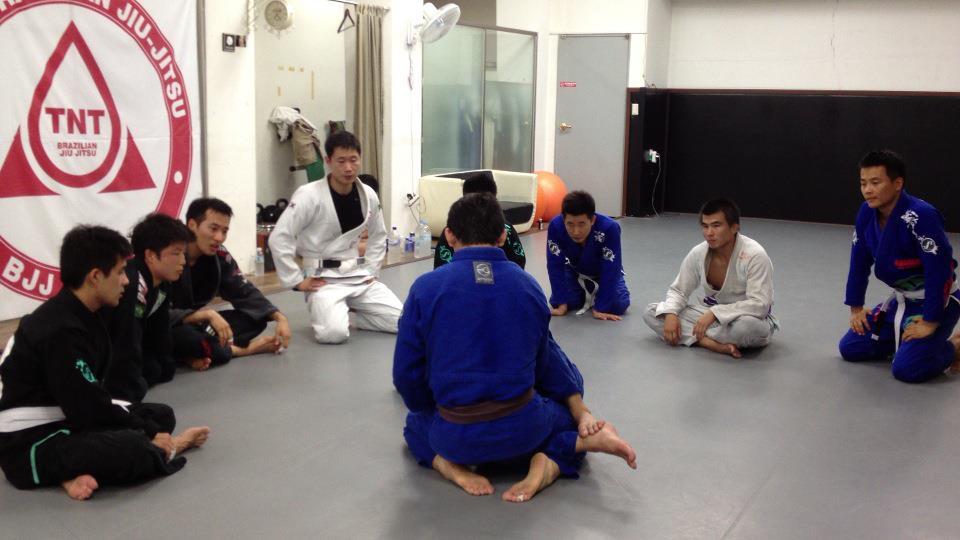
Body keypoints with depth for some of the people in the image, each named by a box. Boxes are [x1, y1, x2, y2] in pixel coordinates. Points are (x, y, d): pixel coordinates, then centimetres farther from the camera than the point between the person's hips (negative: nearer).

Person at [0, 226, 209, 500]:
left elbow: (91, 397, 6)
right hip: (30, 443, -11)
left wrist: (147, 428, -4)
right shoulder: (61, 332, -24)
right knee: (135, 451, -32)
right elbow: (88, 409, -23)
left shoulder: (80, 316, 7)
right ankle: (167, 448, -1)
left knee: (161, 415, 12)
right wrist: (149, 435, -13)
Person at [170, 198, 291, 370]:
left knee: (256, 320, -6)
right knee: (185, 337, -41)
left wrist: (280, 318, -12)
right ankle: (245, 349, -15)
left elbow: (245, 293, 3)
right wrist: (207, 314, -39)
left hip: (193, 324, 7)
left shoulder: (219, 256, -5)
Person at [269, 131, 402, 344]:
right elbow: (279, 238, -18)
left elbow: (378, 236, 18)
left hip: (358, 275, 5)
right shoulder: (309, 196, -16)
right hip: (324, 278, -5)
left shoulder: (368, 195, 1)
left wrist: (371, 270, 8)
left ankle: (352, 311, 17)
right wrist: (297, 281, -16)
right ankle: (321, 312, 7)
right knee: (334, 333, -30)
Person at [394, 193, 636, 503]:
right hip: (521, 429, 1)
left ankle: (453, 467, 1)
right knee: (565, 409, 33)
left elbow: (407, 373, -1)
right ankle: (548, 462, -2)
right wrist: (581, 410, 25)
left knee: (418, 423, 34)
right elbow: (547, 360, 11)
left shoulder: (425, 289, -8)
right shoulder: (528, 285, 0)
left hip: (457, 437, 0)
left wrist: (430, 408, 19)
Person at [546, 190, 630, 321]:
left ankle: (595, 296, 13)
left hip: (604, 273, -2)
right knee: (555, 301, -17)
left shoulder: (609, 228, -41)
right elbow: (555, 266, -27)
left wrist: (600, 307, -36)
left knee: (619, 305, -21)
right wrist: (561, 302, -30)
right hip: (574, 271, 2)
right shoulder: (555, 226, -35)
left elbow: (610, 270, -35)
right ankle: (585, 296, 15)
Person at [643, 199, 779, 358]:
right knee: (651, 313, -12)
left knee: (747, 326, -44)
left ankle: (699, 338, -14)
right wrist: (670, 314, -20)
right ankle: (713, 344, -26)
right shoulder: (698, 254, -10)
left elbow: (759, 305, -30)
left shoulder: (755, 255, -25)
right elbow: (678, 290, 2)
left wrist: (715, 314, -36)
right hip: (710, 313, 5)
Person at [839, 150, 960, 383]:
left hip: (937, 302, -7)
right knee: (850, 349, 4)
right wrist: (856, 308, 6)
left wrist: (930, 322, -22)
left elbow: (939, 270, -27)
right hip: (902, 300, 7)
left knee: (906, 369, -21)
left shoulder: (921, 216, -29)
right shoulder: (867, 213, -6)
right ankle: (906, 340, 23)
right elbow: (859, 262, 4)